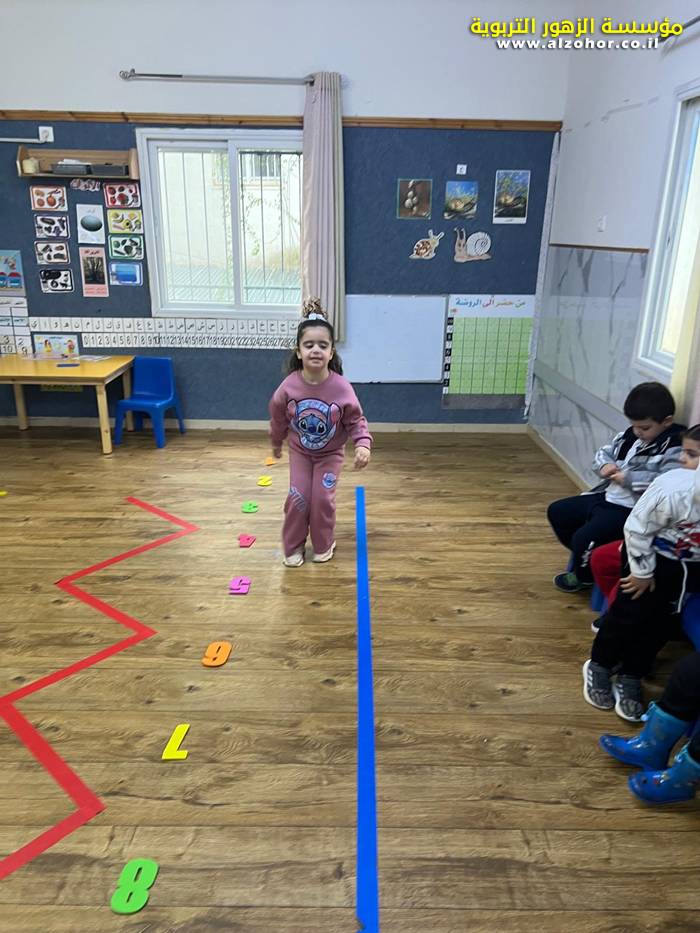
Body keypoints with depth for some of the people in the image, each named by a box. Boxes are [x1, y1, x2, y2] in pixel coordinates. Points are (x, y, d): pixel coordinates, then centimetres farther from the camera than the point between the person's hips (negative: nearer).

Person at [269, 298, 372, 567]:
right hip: (299, 451, 1)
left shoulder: (341, 387, -27)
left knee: (323, 498, -1)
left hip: (330, 453, -1)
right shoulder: (289, 386, -22)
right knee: (298, 498, -1)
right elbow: (278, 418, -3)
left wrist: (363, 444, -32)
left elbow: (356, 420, -15)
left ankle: (324, 545, 23)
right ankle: (293, 546, 20)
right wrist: (276, 443, 11)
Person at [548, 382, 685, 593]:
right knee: (556, 512, 14)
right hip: (606, 497, 10)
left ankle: (584, 576, 11)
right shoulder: (630, 435, 7)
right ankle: (584, 557, 30)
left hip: (631, 511, -9)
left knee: (585, 537, -23)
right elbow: (604, 452, 19)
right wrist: (604, 465, -5)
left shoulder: (674, 449, -17)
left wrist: (629, 478, -26)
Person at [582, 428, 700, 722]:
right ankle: (599, 667, 27)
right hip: (654, 556, -3)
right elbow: (637, 528, -19)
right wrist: (642, 572, -11)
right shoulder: (674, 488, -32)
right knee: (630, 613, 4)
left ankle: (630, 678, 28)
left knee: (660, 622, 10)